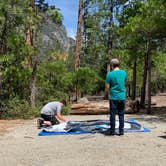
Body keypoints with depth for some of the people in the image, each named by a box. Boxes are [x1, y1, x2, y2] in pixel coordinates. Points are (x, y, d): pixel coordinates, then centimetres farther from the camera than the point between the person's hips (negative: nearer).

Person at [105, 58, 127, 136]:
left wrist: (106, 95, 9)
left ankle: (112, 131, 10)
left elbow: (107, 87, -8)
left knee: (112, 115, 5)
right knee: (121, 115, 10)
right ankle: (121, 131, 13)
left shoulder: (110, 74, -10)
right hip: (122, 97, 3)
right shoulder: (124, 73, 2)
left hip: (113, 98, -3)